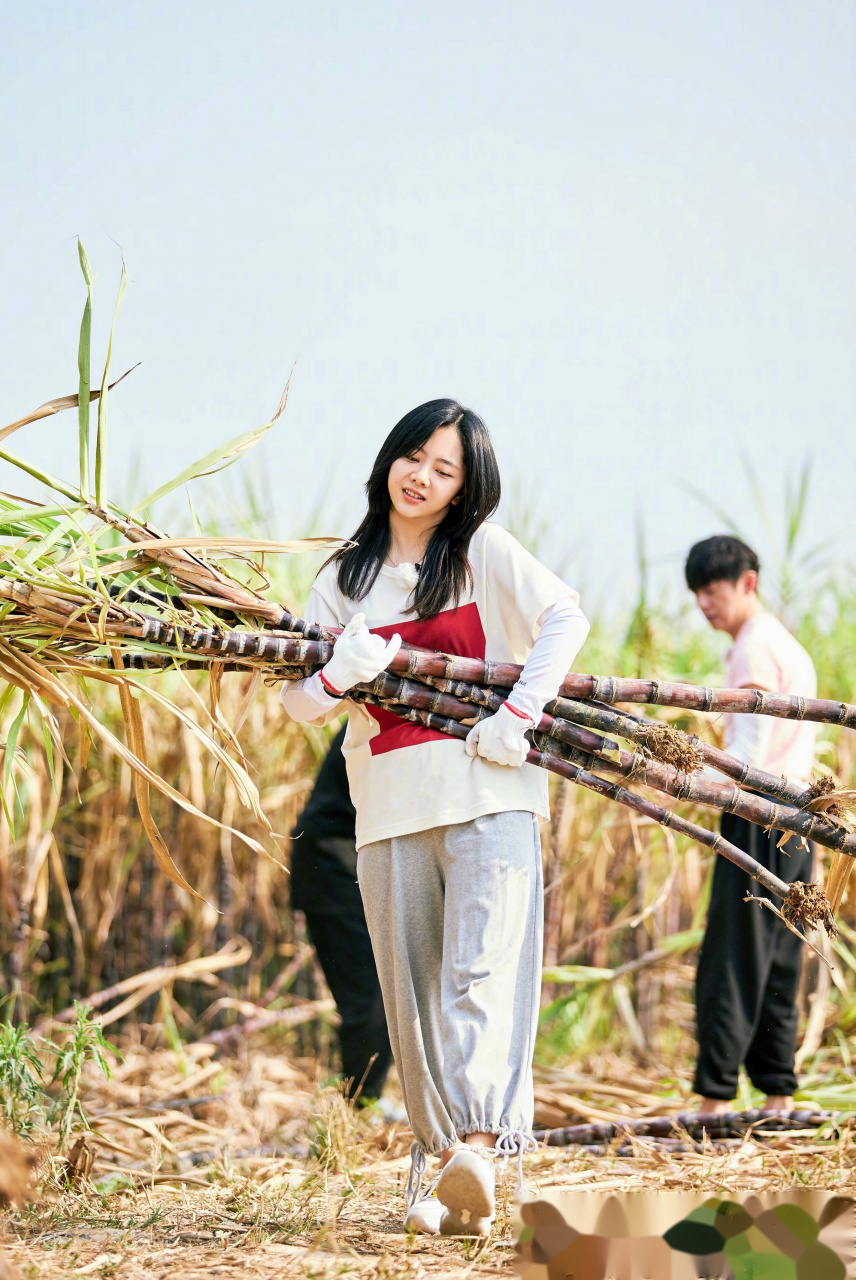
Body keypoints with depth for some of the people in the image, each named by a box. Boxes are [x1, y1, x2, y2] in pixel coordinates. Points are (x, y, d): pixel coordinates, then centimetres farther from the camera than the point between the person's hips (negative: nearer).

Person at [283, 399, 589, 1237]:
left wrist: (518, 714, -16)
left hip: (488, 791, -4)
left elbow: (565, 617, -5)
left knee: (481, 970, -18)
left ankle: (480, 1148, -32)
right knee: (412, 993, 5)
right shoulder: (345, 578, 15)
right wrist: (339, 678, -10)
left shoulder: (484, 551, 7)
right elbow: (296, 702, 13)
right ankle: (439, 1156, 14)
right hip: (390, 805, 4)